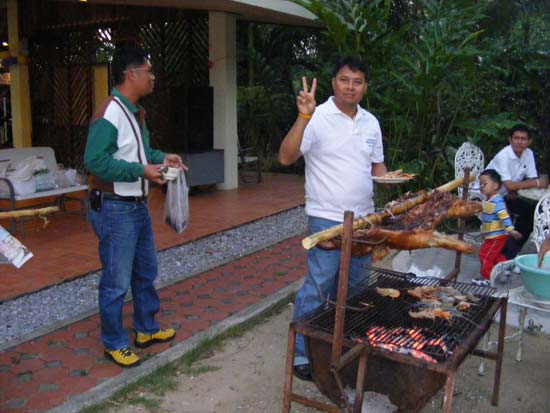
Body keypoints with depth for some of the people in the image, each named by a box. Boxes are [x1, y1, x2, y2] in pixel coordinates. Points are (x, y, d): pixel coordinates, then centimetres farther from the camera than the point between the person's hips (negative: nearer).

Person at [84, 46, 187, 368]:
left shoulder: (137, 112, 11)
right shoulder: (110, 114, -19)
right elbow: (95, 160, -26)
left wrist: (162, 157, 5)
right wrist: (142, 170, -27)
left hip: (138, 206, 10)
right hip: (115, 209, -10)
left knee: (146, 272, 20)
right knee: (117, 281, 3)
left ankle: (147, 329, 37)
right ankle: (114, 343, 20)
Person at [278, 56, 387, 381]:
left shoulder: (371, 122, 9)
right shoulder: (318, 117, -11)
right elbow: (286, 157, -22)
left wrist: (387, 178, -3)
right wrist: (304, 116, -32)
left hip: (363, 218, 7)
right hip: (327, 219, -6)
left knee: (355, 288, 17)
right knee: (318, 287, -3)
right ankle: (302, 353, 13)